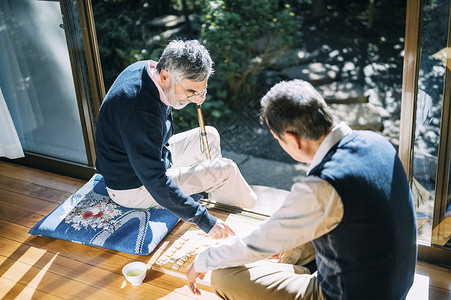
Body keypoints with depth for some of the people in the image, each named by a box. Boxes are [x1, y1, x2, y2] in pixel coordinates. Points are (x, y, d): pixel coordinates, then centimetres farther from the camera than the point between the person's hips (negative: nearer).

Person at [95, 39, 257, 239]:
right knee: (226, 170, -9)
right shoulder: (139, 113, -38)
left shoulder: (145, 68, -10)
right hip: (134, 189, -9)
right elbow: (156, 183, -37)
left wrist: (195, 96, -11)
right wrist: (204, 221, -33)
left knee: (209, 135, 17)